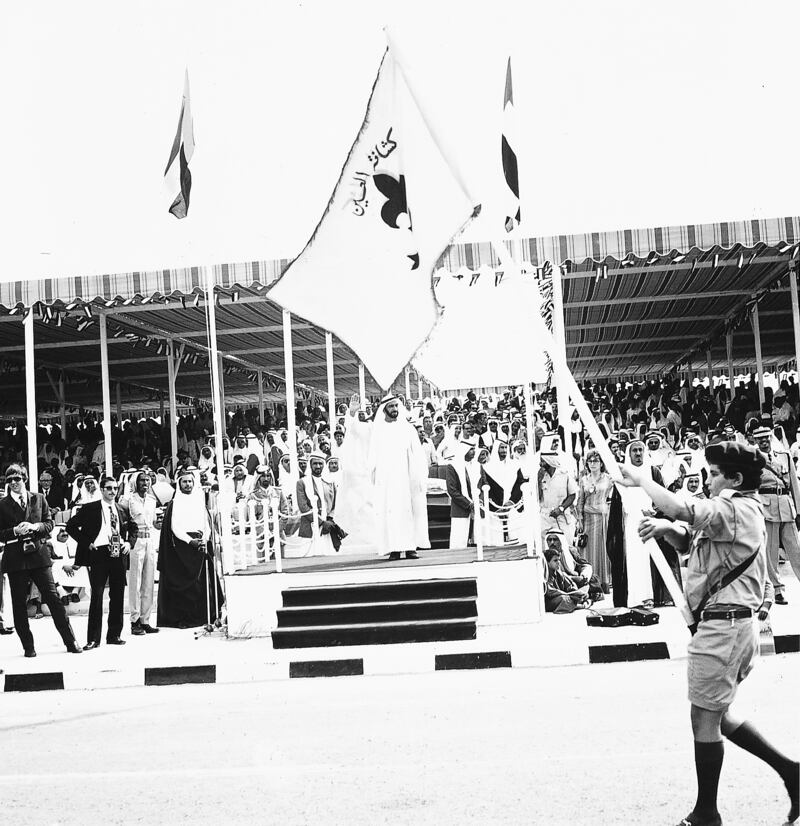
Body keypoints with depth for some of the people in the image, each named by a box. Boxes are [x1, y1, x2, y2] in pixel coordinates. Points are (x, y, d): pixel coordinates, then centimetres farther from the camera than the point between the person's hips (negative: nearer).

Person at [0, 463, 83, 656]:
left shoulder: (39, 499, 8)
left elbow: (49, 524, 9)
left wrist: (34, 526, -10)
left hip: (39, 555, 0)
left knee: (53, 597, -1)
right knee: (19, 604, 4)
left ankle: (71, 642, 4)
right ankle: (28, 646, 13)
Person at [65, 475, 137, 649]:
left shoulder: (122, 510, 13)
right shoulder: (90, 509, 1)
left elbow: (133, 528, 25)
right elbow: (71, 526, 1)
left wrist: (129, 542, 8)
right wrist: (86, 542, -6)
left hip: (118, 556, 4)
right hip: (99, 555, -4)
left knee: (117, 596, 7)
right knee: (96, 596, -6)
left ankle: (114, 635, 16)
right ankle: (93, 638, -2)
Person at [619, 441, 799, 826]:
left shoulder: (736, 510, -17)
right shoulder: (739, 511, 16)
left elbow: (678, 507, -30)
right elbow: (688, 540, 17)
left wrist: (641, 479, -14)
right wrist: (665, 527, -6)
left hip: (722, 625, -10)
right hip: (733, 624, 10)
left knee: (704, 718, 0)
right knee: (717, 715, 19)